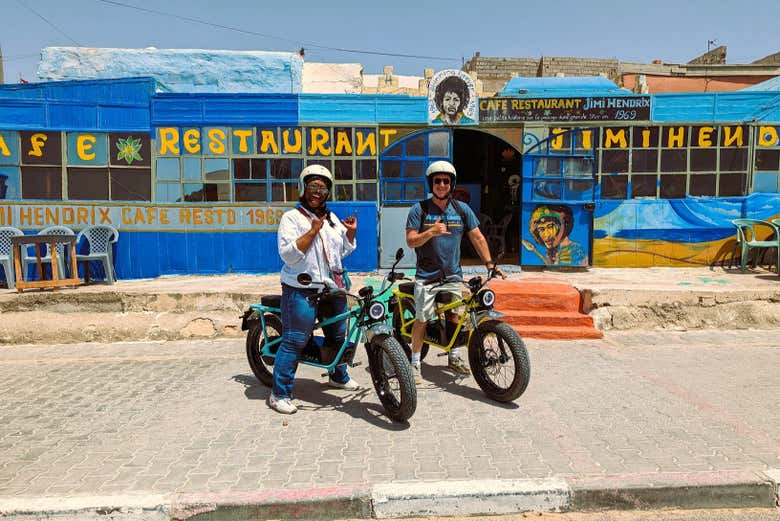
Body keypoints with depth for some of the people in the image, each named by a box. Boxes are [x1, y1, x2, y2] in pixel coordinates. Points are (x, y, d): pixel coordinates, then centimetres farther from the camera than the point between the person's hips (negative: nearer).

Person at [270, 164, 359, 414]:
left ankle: (339, 376, 40)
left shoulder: (332, 218, 17)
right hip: (302, 290, -7)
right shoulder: (291, 218, -5)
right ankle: (279, 394, 1)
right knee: (294, 341, -8)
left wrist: (351, 233, 4)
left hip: (333, 288, 7)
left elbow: (344, 251, 21)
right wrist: (313, 231, -21)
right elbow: (288, 253, -17)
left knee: (338, 336, 19)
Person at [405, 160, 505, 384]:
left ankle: (454, 357, 31)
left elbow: (477, 238, 7)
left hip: (453, 275, 3)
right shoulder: (419, 209, -4)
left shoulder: (462, 209, 5)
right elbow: (410, 241, -8)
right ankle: (415, 363, 11)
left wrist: (490, 263, 0)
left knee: (454, 317, 11)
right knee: (422, 320, -3)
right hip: (426, 276, -3)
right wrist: (430, 232, -26)